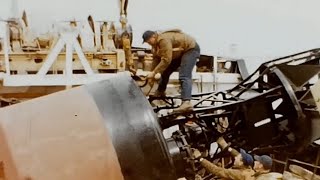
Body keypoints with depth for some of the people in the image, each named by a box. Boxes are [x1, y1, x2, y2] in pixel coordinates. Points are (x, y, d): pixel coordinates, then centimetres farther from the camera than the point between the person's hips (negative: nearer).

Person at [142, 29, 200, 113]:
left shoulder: (163, 39, -29)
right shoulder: (156, 44, 2)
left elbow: (166, 60, -34)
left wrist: (154, 72, -31)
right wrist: (152, 75, 1)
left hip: (191, 49, -10)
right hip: (180, 52, 10)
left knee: (184, 76, -25)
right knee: (165, 71, 10)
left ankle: (187, 103, -38)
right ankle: (160, 92, 32)